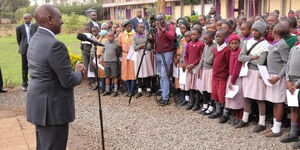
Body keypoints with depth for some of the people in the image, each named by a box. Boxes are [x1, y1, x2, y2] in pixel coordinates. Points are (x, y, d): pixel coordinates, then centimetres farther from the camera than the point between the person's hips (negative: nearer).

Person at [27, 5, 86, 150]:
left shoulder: (34, 40, 8)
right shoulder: (55, 45, -23)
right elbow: (68, 82, -21)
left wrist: (73, 68, 7)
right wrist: (78, 72, -1)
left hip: (39, 104, 10)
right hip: (52, 108, -10)